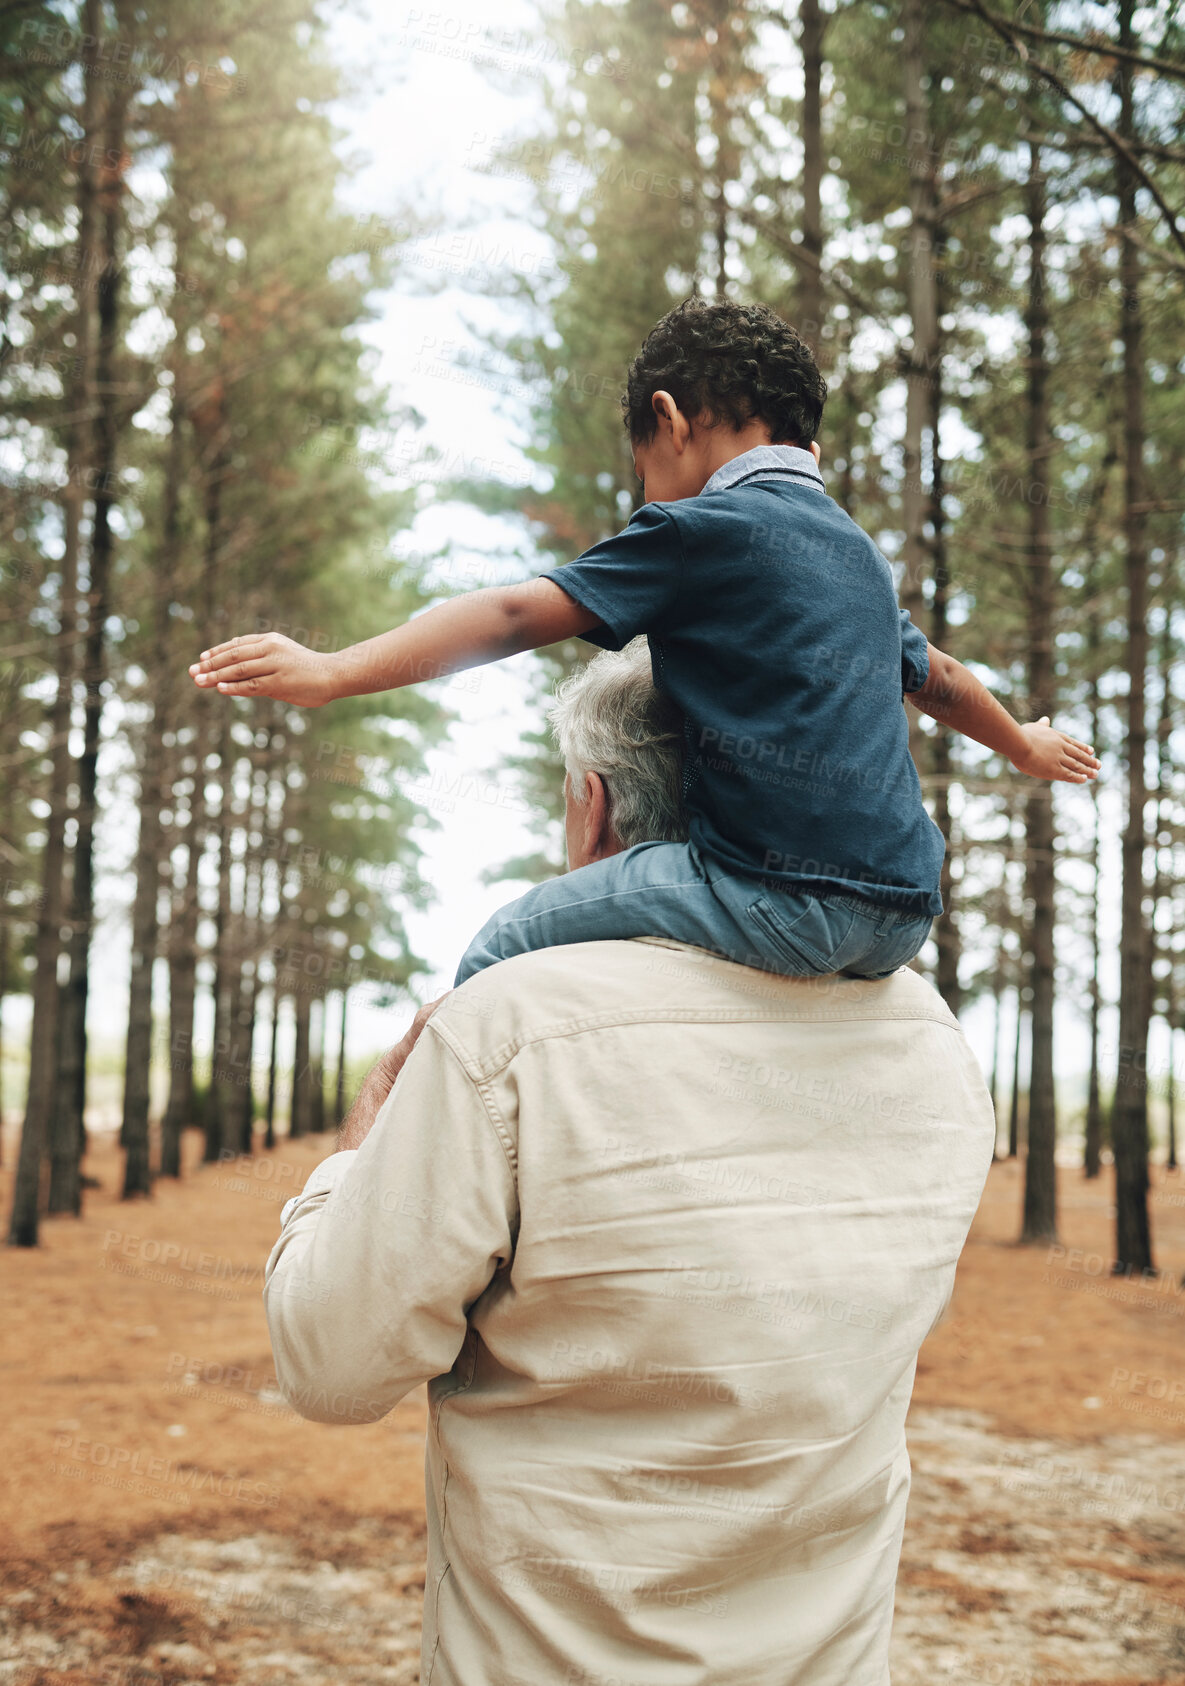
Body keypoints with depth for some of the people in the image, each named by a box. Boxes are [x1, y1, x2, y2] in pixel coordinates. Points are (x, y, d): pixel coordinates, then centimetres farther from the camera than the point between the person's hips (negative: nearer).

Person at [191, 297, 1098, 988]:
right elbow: (936, 676, 39)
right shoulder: (859, 551, 22)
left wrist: (334, 671, -13)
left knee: (505, 954, -2)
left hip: (783, 899, -9)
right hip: (901, 919, 9)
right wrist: (1026, 743, 58)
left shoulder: (702, 529, -3)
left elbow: (516, 615, -11)